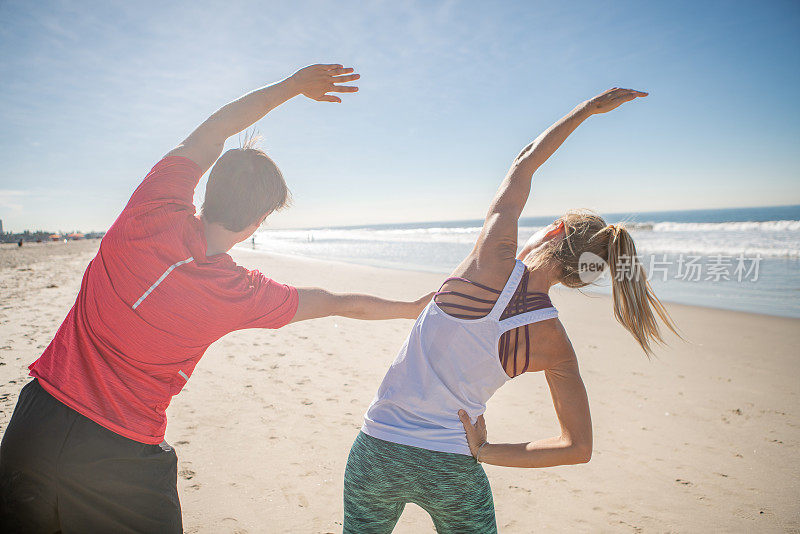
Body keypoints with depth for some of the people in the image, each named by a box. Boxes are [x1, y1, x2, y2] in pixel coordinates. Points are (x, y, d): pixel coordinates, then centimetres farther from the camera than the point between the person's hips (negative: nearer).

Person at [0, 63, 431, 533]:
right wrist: (413, 308, 14)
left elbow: (211, 133, -1)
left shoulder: (152, 215, -15)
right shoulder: (243, 296, -16)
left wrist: (293, 84, 7)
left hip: (39, 421, 3)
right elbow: (338, 303, -2)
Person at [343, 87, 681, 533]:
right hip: (455, 472, 1)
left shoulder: (496, 259, -16)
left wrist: (588, 108, 13)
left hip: (379, 451, 0)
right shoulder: (557, 348, -8)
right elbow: (579, 447, -2)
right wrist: (483, 452, -1)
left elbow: (524, 163, 0)